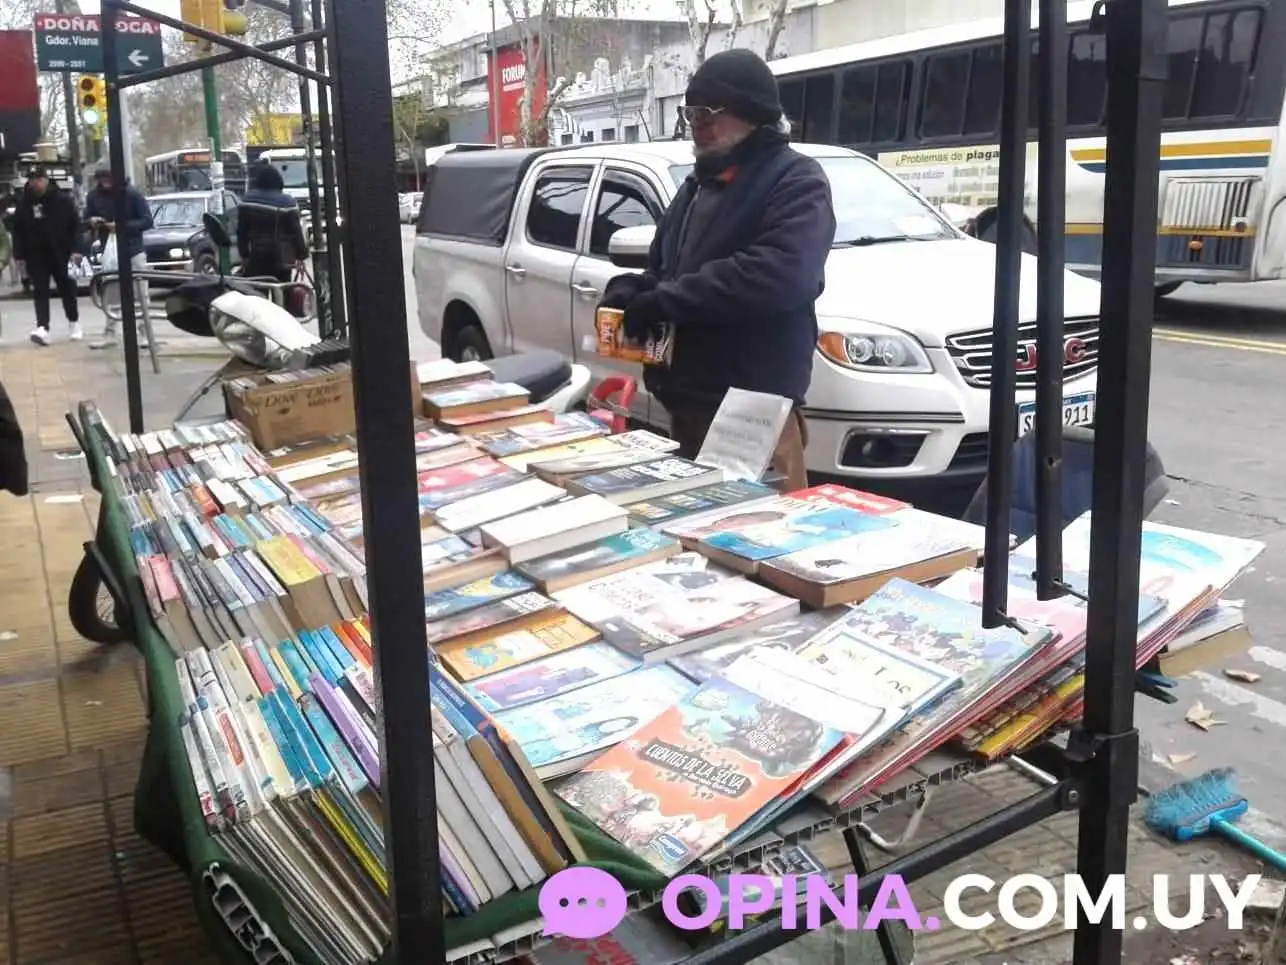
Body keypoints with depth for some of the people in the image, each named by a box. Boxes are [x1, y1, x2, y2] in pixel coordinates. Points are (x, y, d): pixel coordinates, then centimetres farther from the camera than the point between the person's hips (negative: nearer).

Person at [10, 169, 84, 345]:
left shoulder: (63, 200, -6)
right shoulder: (23, 203, 1)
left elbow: (75, 226, -5)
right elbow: (18, 231, 5)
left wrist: (76, 249, -13)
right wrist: (19, 255, -1)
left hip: (60, 253, -1)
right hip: (36, 256, 2)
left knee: (67, 289, 10)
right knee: (40, 292, -5)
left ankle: (74, 324, 27)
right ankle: (42, 328, -14)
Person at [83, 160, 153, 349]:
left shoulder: (131, 193, -9)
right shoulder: (93, 196, 2)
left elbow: (147, 220, -10)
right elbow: (86, 221, 11)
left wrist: (124, 226, -22)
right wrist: (91, 222, -13)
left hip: (133, 250, -3)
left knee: (142, 294, 0)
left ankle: (145, 332, 7)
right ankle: (109, 334, 11)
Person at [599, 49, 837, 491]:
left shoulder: (797, 181, -9)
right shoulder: (698, 184, 20)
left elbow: (781, 276, -26)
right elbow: (664, 268, 24)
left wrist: (662, 301, -22)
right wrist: (632, 289, -2)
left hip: (754, 402, -8)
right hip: (688, 399, 9)